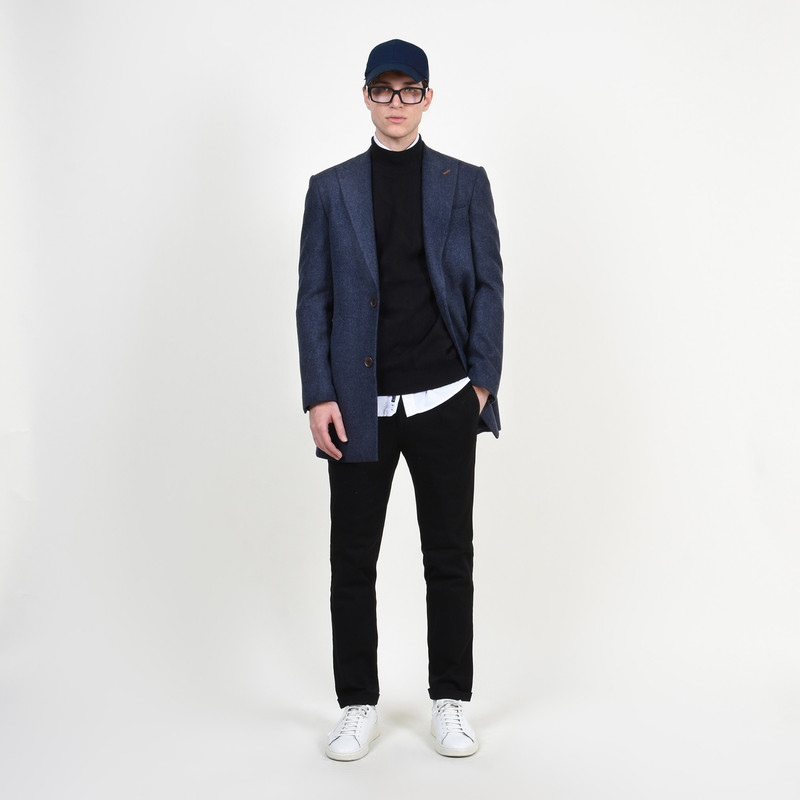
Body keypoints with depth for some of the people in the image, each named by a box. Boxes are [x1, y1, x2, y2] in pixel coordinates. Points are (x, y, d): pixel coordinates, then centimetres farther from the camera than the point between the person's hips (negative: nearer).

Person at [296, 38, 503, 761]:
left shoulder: (465, 183, 8)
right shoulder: (331, 189, 8)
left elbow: (489, 287, 6)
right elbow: (313, 297, 5)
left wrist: (483, 383, -2)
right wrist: (319, 395, -3)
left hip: (444, 402, 0)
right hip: (360, 405, 1)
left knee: (450, 558, 7)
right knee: (353, 561, 6)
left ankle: (452, 702, 21)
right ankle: (359, 706, 20)